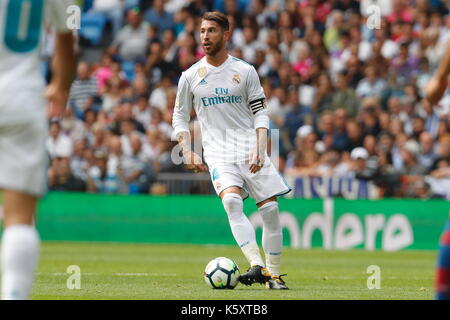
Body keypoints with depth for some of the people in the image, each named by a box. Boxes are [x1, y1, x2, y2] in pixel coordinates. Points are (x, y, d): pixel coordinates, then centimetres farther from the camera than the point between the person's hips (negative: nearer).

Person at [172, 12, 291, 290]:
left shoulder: (245, 71, 5)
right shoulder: (191, 76, 7)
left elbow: (260, 113, 5)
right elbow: (180, 117, 15)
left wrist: (259, 150, -10)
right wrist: (188, 153, 1)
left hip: (251, 151, 1)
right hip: (218, 154, -1)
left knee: (270, 209, -7)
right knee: (232, 200, -26)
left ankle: (274, 273, 7)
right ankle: (257, 266, -34)